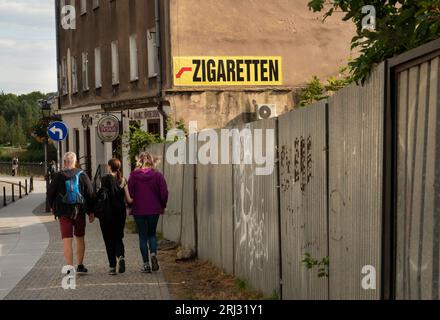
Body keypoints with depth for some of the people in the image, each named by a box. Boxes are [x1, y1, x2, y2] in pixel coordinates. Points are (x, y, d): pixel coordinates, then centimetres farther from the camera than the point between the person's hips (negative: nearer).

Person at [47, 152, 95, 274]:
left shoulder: (59, 176, -6)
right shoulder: (82, 175, -1)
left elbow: (50, 192, 1)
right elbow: (90, 193, 0)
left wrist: (52, 206, 20)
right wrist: (91, 212, 8)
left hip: (64, 212, -2)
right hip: (80, 211, 2)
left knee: (67, 240, -2)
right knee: (80, 238, 17)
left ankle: (70, 268, -9)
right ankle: (80, 266, 22)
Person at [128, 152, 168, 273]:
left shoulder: (134, 175, -6)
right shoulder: (157, 175, -5)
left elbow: (129, 193, -5)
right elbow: (164, 193, -5)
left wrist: (131, 206, 12)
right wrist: (162, 205, 11)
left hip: (138, 210, -1)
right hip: (154, 210, 1)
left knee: (143, 236, 7)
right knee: (152, 234, 17)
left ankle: (146, 264, 4)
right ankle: (153, 253, -9)